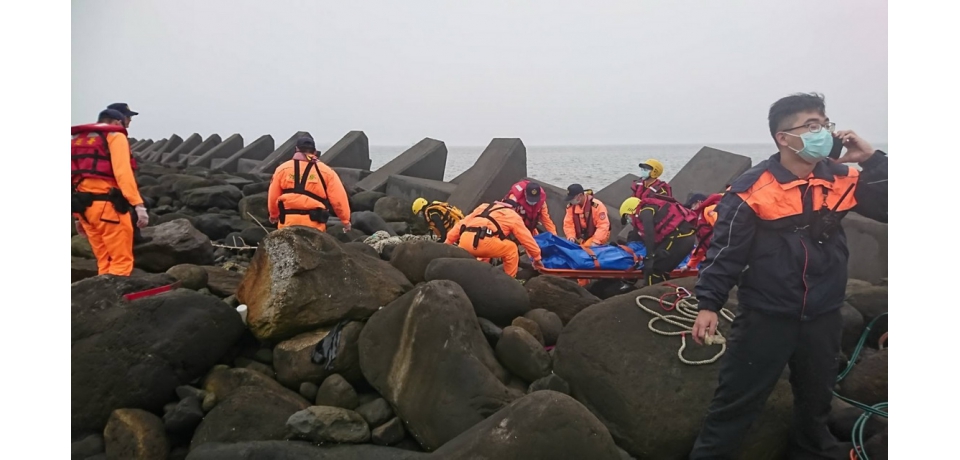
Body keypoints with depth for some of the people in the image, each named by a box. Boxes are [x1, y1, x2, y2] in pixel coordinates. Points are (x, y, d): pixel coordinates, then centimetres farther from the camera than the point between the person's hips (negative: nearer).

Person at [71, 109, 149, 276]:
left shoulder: (76, 139, 22)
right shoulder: (115, 136, 0)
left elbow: (79, 174, 16)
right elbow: (122, 171, -16)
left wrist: (79, 216, 18)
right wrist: (138, 204, -22)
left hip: (83, 206, 7)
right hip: (107, 204, -7)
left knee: (104, 262, 15)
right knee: (121, 261, -3)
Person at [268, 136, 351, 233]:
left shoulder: (282, 169, 5)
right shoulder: (326, 172, 0)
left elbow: (273, 197, 11)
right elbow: (338, 199, -1)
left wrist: (274, 215, 29)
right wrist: (346, 220, 10)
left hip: (288, 222, 2)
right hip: (314, 223, -1)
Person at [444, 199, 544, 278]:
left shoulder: (484, 206, 35)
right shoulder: (514, 216, 23)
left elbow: (463, 223, 30)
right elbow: (527, 238, 25)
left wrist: (448, 241, 31)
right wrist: (537, 258, 36)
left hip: (464, 241, 5)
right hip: (483, 242, -5)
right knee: (511, 249, 16)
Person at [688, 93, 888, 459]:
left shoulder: (840, 179, 0)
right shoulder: (752, 188, -15)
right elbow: (725, 251, -13)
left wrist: (871, 160, -10)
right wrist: (708, 304, -16)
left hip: (823, 318, 5)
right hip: (766, 316, -5)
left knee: (816, 399, 25)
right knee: (736, 402, 2)